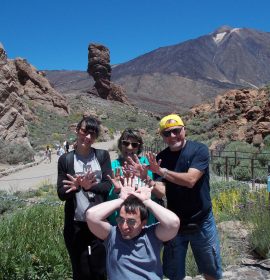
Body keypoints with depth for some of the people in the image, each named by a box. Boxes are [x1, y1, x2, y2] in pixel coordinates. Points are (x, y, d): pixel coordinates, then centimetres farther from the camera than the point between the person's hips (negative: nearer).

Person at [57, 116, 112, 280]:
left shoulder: (103, 156, 1)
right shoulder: (65, 159, 0)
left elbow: (108, 186, -5)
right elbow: (61, 193, -2)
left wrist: (88, 186, -23)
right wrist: (76, 186, -23)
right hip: (75, 224, 0)